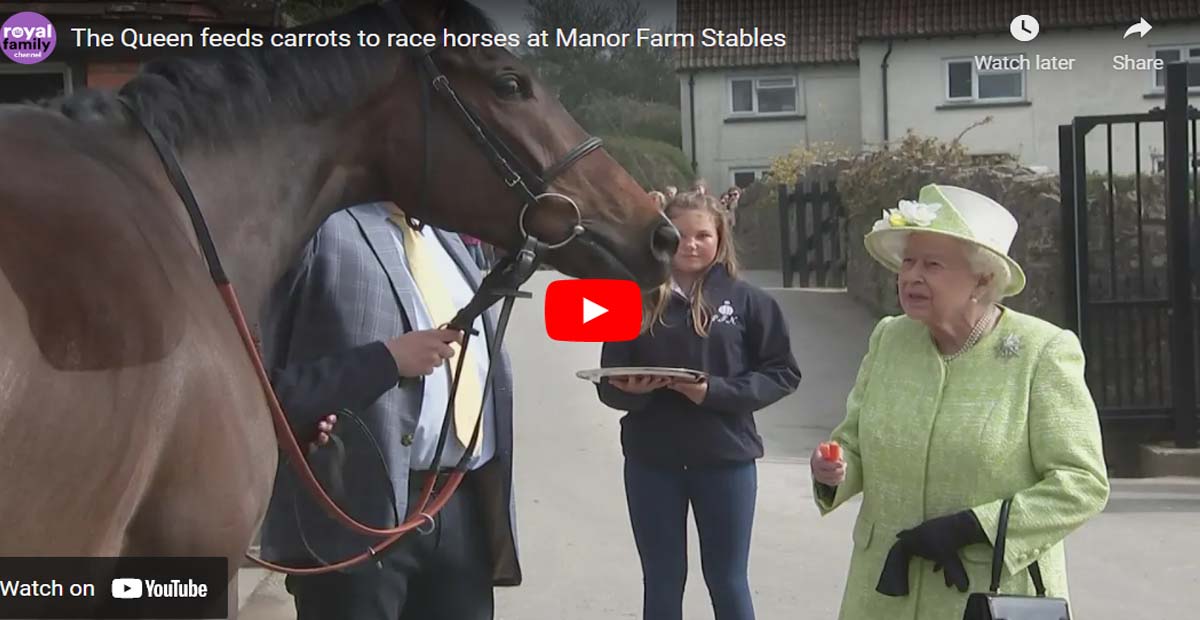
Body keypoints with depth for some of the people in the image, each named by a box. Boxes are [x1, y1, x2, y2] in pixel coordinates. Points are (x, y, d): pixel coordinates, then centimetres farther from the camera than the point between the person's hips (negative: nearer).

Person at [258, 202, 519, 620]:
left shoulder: (447, 238, 19)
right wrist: (387, 359, -20)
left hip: (465, 507, 7)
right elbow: (272, 386, -10)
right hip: (359, 508, -7)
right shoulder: (323, 233, -5)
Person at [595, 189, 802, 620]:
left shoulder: (745, 300, -3)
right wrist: (631, 390, -21)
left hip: (725, 457, -1)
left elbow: (782, 373, -4)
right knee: (662, 583, 13)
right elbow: (610, 385, 2)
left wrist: (716, 391, -17)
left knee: (727, 582, 11)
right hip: (651, 460, 1)